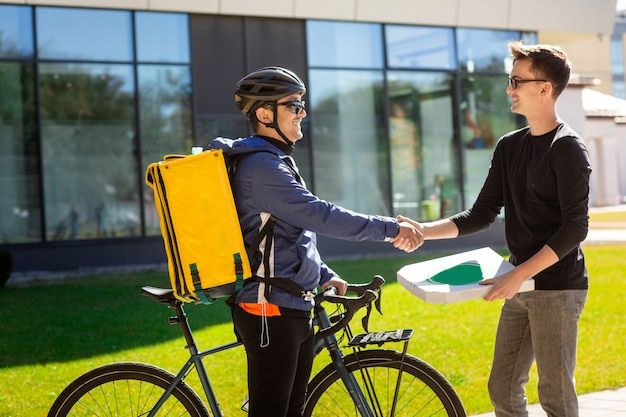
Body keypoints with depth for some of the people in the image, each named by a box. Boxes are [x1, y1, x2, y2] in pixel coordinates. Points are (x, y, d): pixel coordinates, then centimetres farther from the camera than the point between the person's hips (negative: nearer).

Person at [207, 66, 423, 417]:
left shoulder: (276, 162, 17)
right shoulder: (260, 166, -17)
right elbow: (321, 215, -24)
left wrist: (324, 276, 12)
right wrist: (390, 229, -20)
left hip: (294, 312, 10)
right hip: (271, 313, -10)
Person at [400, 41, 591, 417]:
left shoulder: (568, 148, -10)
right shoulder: (509, 147, 12)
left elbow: (576, 228, -16)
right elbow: (482, 215, 12)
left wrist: (518, 275, -22)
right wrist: (424, 230, -2)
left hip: (558, 288, -7)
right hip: (522, 288, 8)